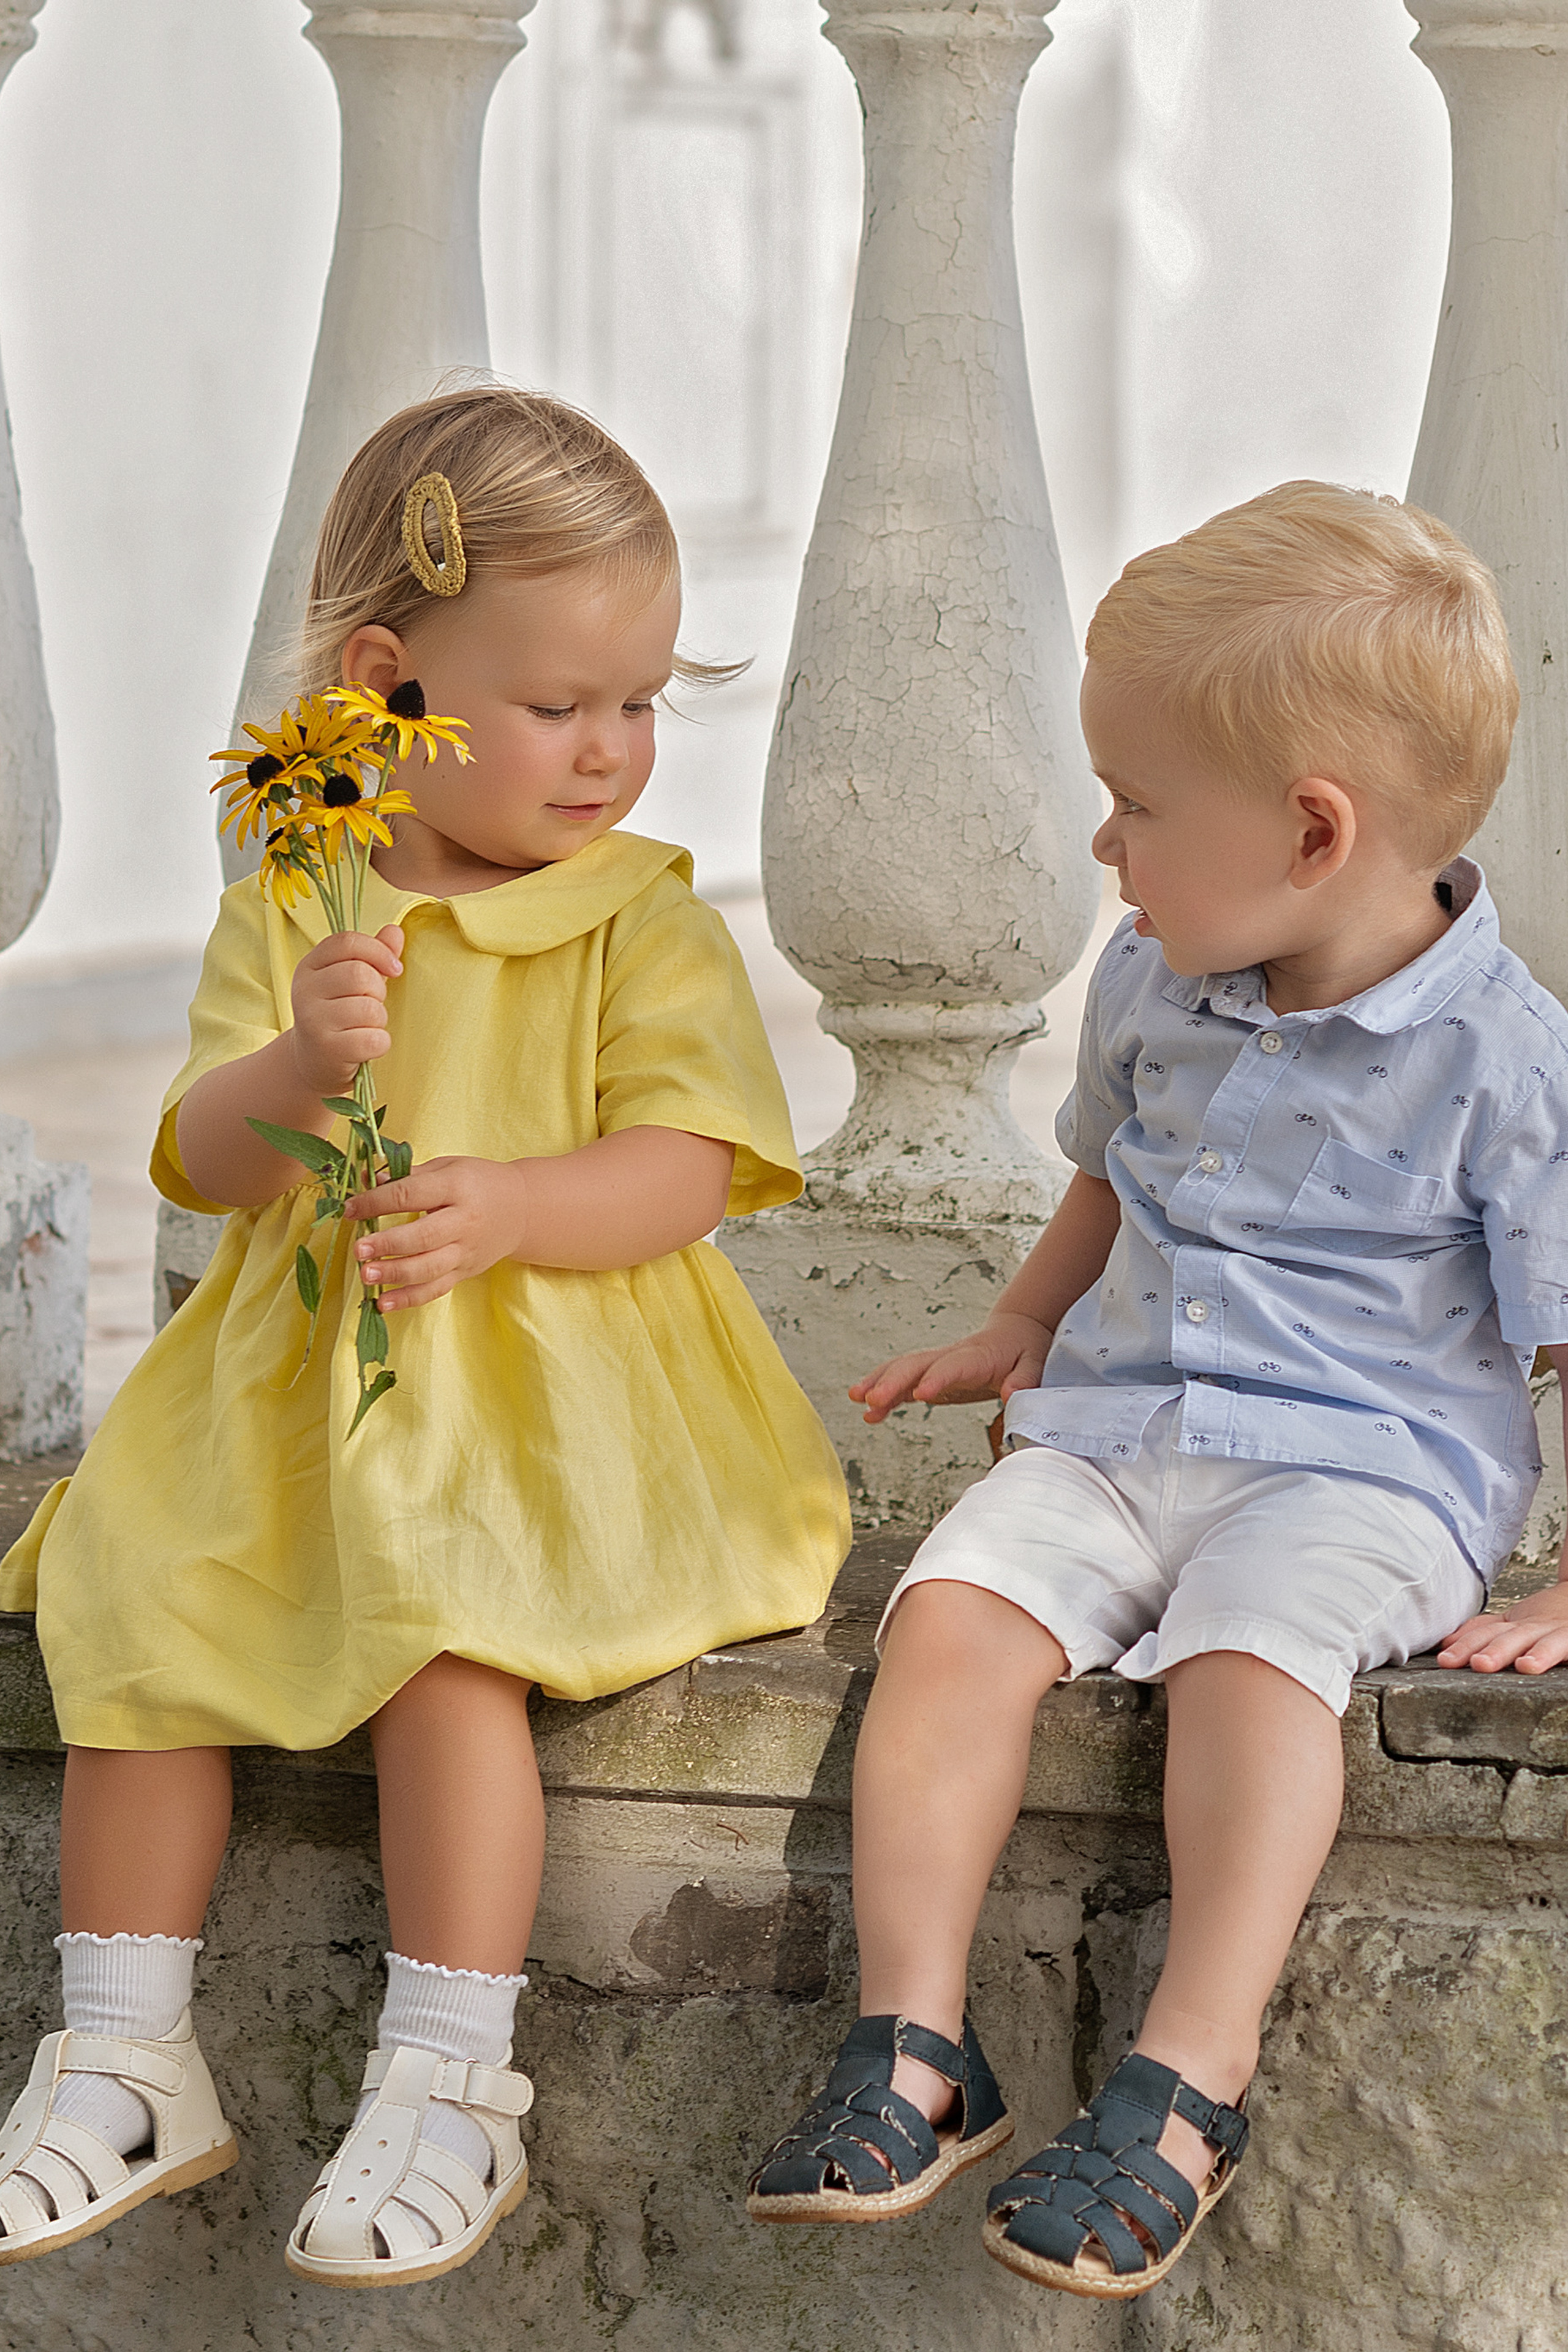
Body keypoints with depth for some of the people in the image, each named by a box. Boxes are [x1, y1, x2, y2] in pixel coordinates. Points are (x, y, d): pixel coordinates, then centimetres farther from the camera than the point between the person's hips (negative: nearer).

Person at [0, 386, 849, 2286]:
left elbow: (685, 1172, -9)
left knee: (442, 1629, -27)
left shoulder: (644, 922, 1)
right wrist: (294, 1068, -22)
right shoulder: (291, 909, 8)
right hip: (296, 1389, 4)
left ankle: (450, 2086, -20)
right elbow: (205, 1166, 0)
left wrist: (505, 1206, -27)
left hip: (547, 1383, -4)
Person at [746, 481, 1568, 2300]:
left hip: (1366, 1470, -6)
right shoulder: (1153, 985, 8)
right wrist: (1021, 1332, 25)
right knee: (957, 1606, -22)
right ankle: (910, 2047, -24)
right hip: (1113, 1435, 6)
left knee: (1251, 1653, -36)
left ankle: (1186, 2082, -37)